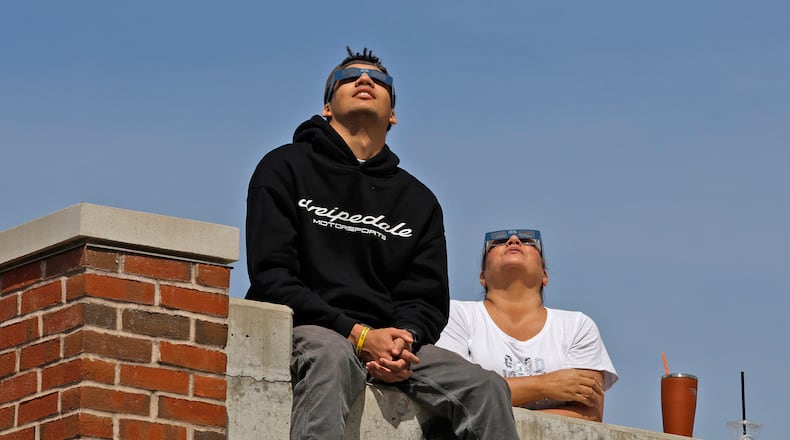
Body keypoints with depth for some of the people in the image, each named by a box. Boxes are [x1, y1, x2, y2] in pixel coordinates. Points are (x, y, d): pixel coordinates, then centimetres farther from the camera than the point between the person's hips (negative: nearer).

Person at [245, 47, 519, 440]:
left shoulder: (419, 200, 23)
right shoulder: (285, 168, 11)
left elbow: (428, 301, 14)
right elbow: (271, 278, -1)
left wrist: (402, 339, -13)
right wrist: (358, 335, -14)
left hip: (391, 338, 4)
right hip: (307, 330, -4)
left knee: (487, 388, -21)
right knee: (331, 356, -40)